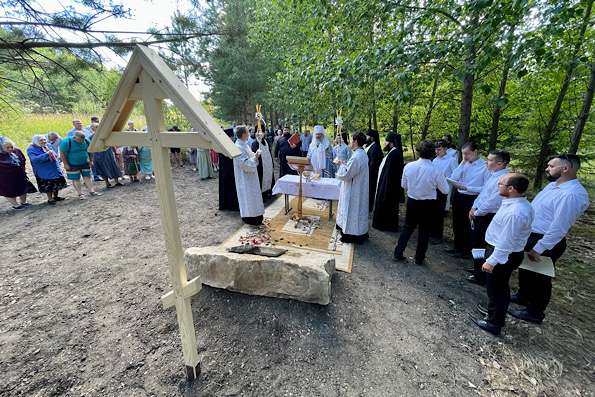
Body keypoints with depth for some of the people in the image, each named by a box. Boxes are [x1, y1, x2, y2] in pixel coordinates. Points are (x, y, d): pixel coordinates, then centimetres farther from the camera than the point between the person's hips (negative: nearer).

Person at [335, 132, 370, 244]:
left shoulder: (356, 157, -26)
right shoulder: (363, 154, 5)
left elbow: (345, 175, -23)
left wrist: (342, 165, -8)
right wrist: (346, 164, 7)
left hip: (353, 190, -10)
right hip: (359, 188, 10)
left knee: (351, 210, 3)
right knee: (357, 210, 19)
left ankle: (351, 234, 16)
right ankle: (359, 232, 32)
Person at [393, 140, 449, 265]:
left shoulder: (408, 166, -13)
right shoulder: (436, 171, -20)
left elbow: (403, 185, 1)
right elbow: (445, 190, -7)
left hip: (412, 201, 2)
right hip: (428, 204, -2)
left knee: (407, 227, 19)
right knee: (424, 231, 14)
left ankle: (398, 254, 22)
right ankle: (419, 258, 26)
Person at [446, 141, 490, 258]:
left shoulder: (485, 166, -16)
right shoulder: (464, 164, 1)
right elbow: (453, 178, -9)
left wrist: (466, 187, -24)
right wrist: (462, 163, -11)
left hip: (471, 199, -6)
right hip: (458, 196, 6)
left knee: (468, 225, 12)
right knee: (457, 223, 20)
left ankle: (466, 250, 34)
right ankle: (458, 247, 41)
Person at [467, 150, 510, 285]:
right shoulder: (493, 175, 8)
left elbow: (492, 202, -25)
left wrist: (476, 212, -12)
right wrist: (474, 208, 5)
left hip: (488, 218, -9)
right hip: (480, 215, 9)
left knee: (480, 246, 5)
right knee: (476, 244, 22)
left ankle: (480, 276, 23)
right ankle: (478, 269, 41)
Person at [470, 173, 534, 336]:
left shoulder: (515, 212, -31)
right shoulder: (521, 204, 0)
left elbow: (506, 242, -27)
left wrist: (491, 261, -21)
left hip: (503, 255, -9)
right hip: (509, 252, 9)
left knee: (496, 288, 8)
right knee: (499, 286, 26)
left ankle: (494, 323, 26)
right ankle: (494, 310, 46)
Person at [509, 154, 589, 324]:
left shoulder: (572, 194, -26)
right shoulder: (553, 185, 4)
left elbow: (559, 227, -27)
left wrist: (538, 249, -23)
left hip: (546, 242, -9)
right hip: (530, 236, 9)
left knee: (539, 277, 10)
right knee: (525, 269, 25)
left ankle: (534, 312, 30)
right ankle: (523, 296, 48)